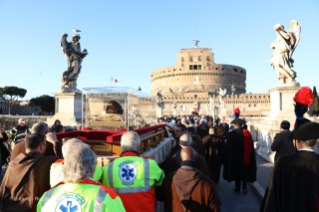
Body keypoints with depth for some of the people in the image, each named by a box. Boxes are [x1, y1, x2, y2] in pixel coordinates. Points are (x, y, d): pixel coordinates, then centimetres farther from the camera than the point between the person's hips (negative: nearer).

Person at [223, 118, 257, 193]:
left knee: (237, 172, 10)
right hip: (245, 157, 3)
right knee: (245, 171, 16)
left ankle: (237, 188, 18)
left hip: (235, 157, -3)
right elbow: (251, 146, 1)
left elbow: (228, 147, -10)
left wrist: (228, 158, 1)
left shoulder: (231, 134, -14)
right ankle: (244, 187, 17)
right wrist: (251, 157, 11)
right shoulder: (247, 133, -5)